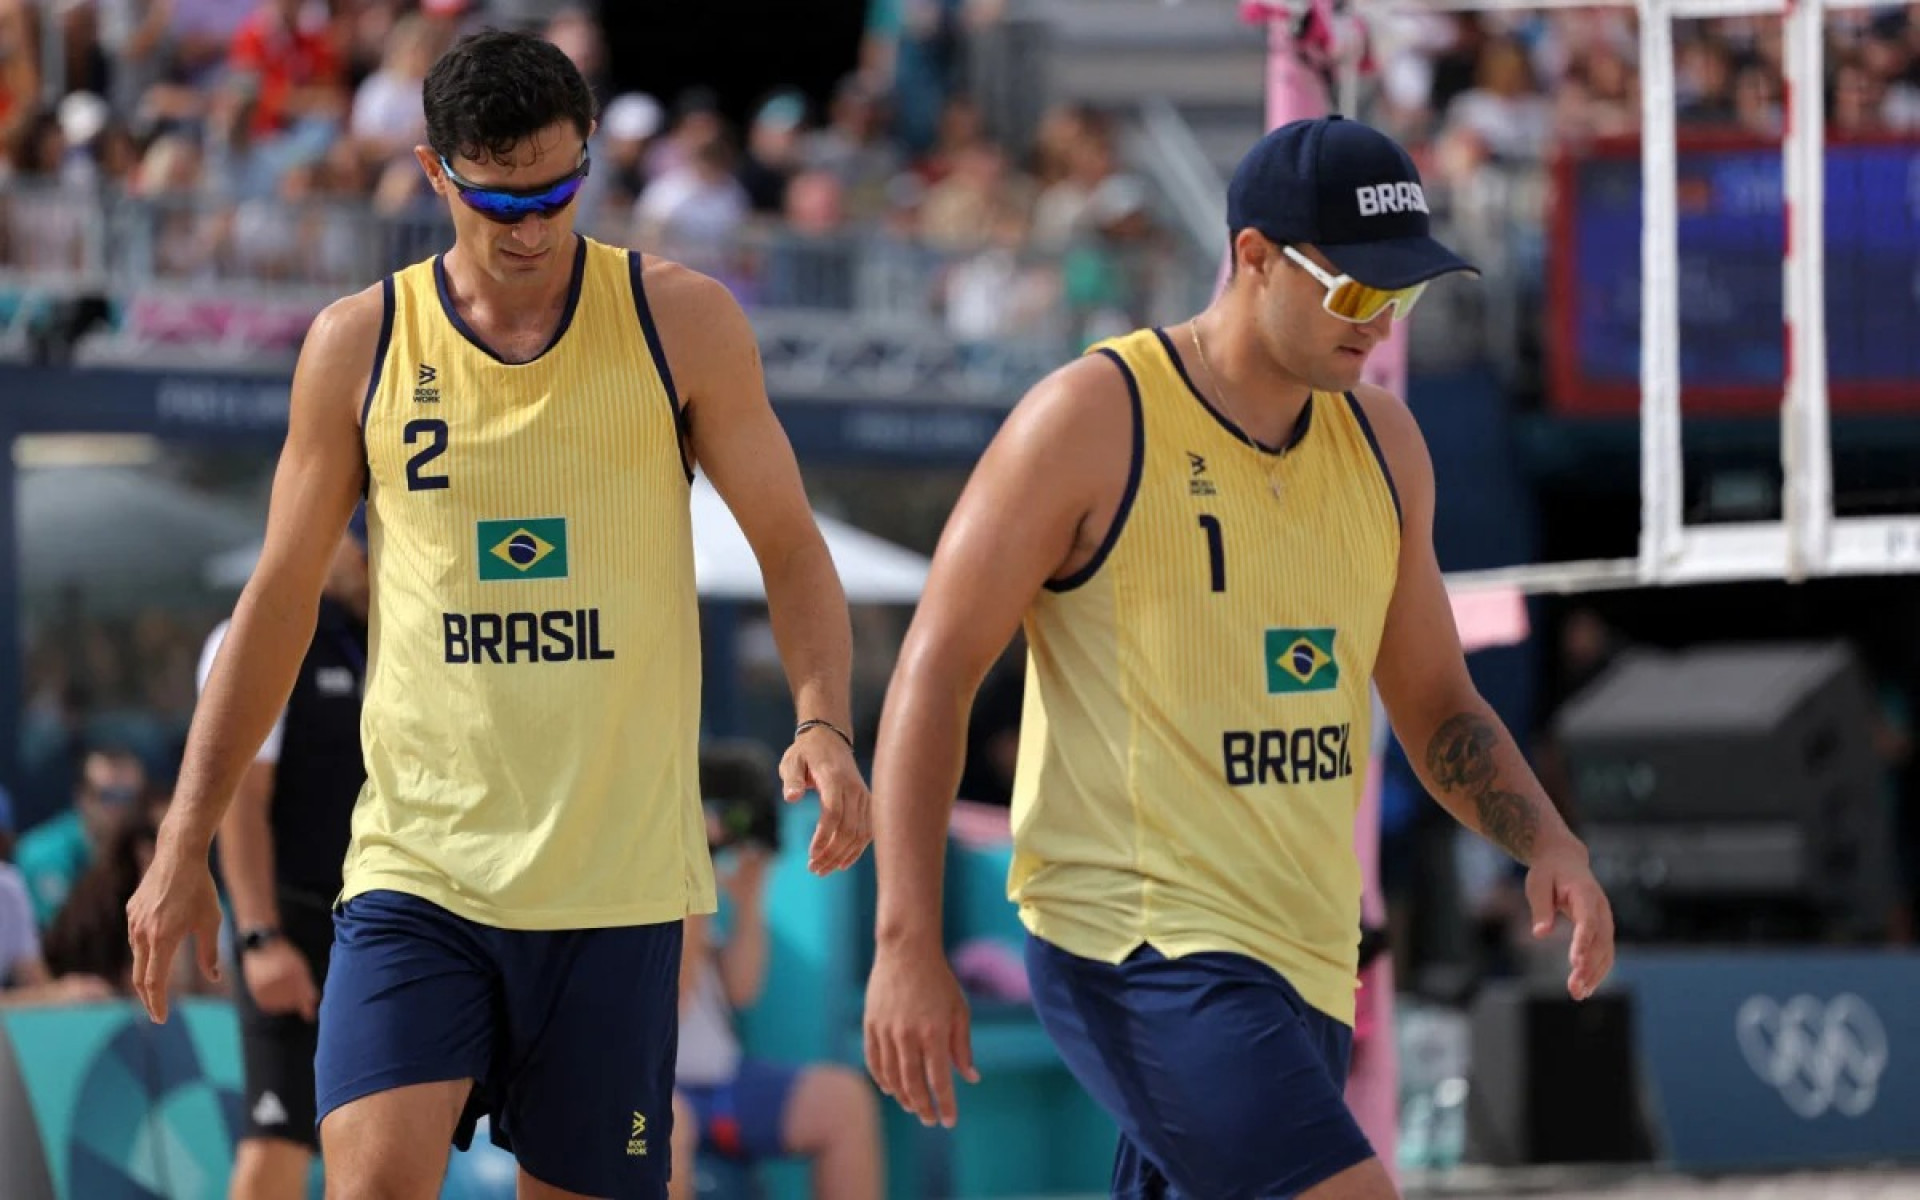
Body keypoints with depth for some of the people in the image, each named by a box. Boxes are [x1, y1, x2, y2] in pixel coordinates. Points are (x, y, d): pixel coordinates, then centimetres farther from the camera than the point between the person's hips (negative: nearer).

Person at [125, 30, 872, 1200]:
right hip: (417, 868, 0)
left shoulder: (680, 321, 1)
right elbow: (280, 600, 10)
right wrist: (184, 846, 8)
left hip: (616, 875, 0)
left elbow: (791, 546, 5)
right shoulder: (361, 344, 3)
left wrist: (824, 722, -15)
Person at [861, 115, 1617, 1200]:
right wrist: (908, 942, -14)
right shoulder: (1094, 421, -8)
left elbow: (1436, 705, 21)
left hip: (1304, 957, 8)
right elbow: (936, 673, -7)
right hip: (1134, 939, -8)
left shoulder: (1383, 446, 13)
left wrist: (1545, 841, 1)